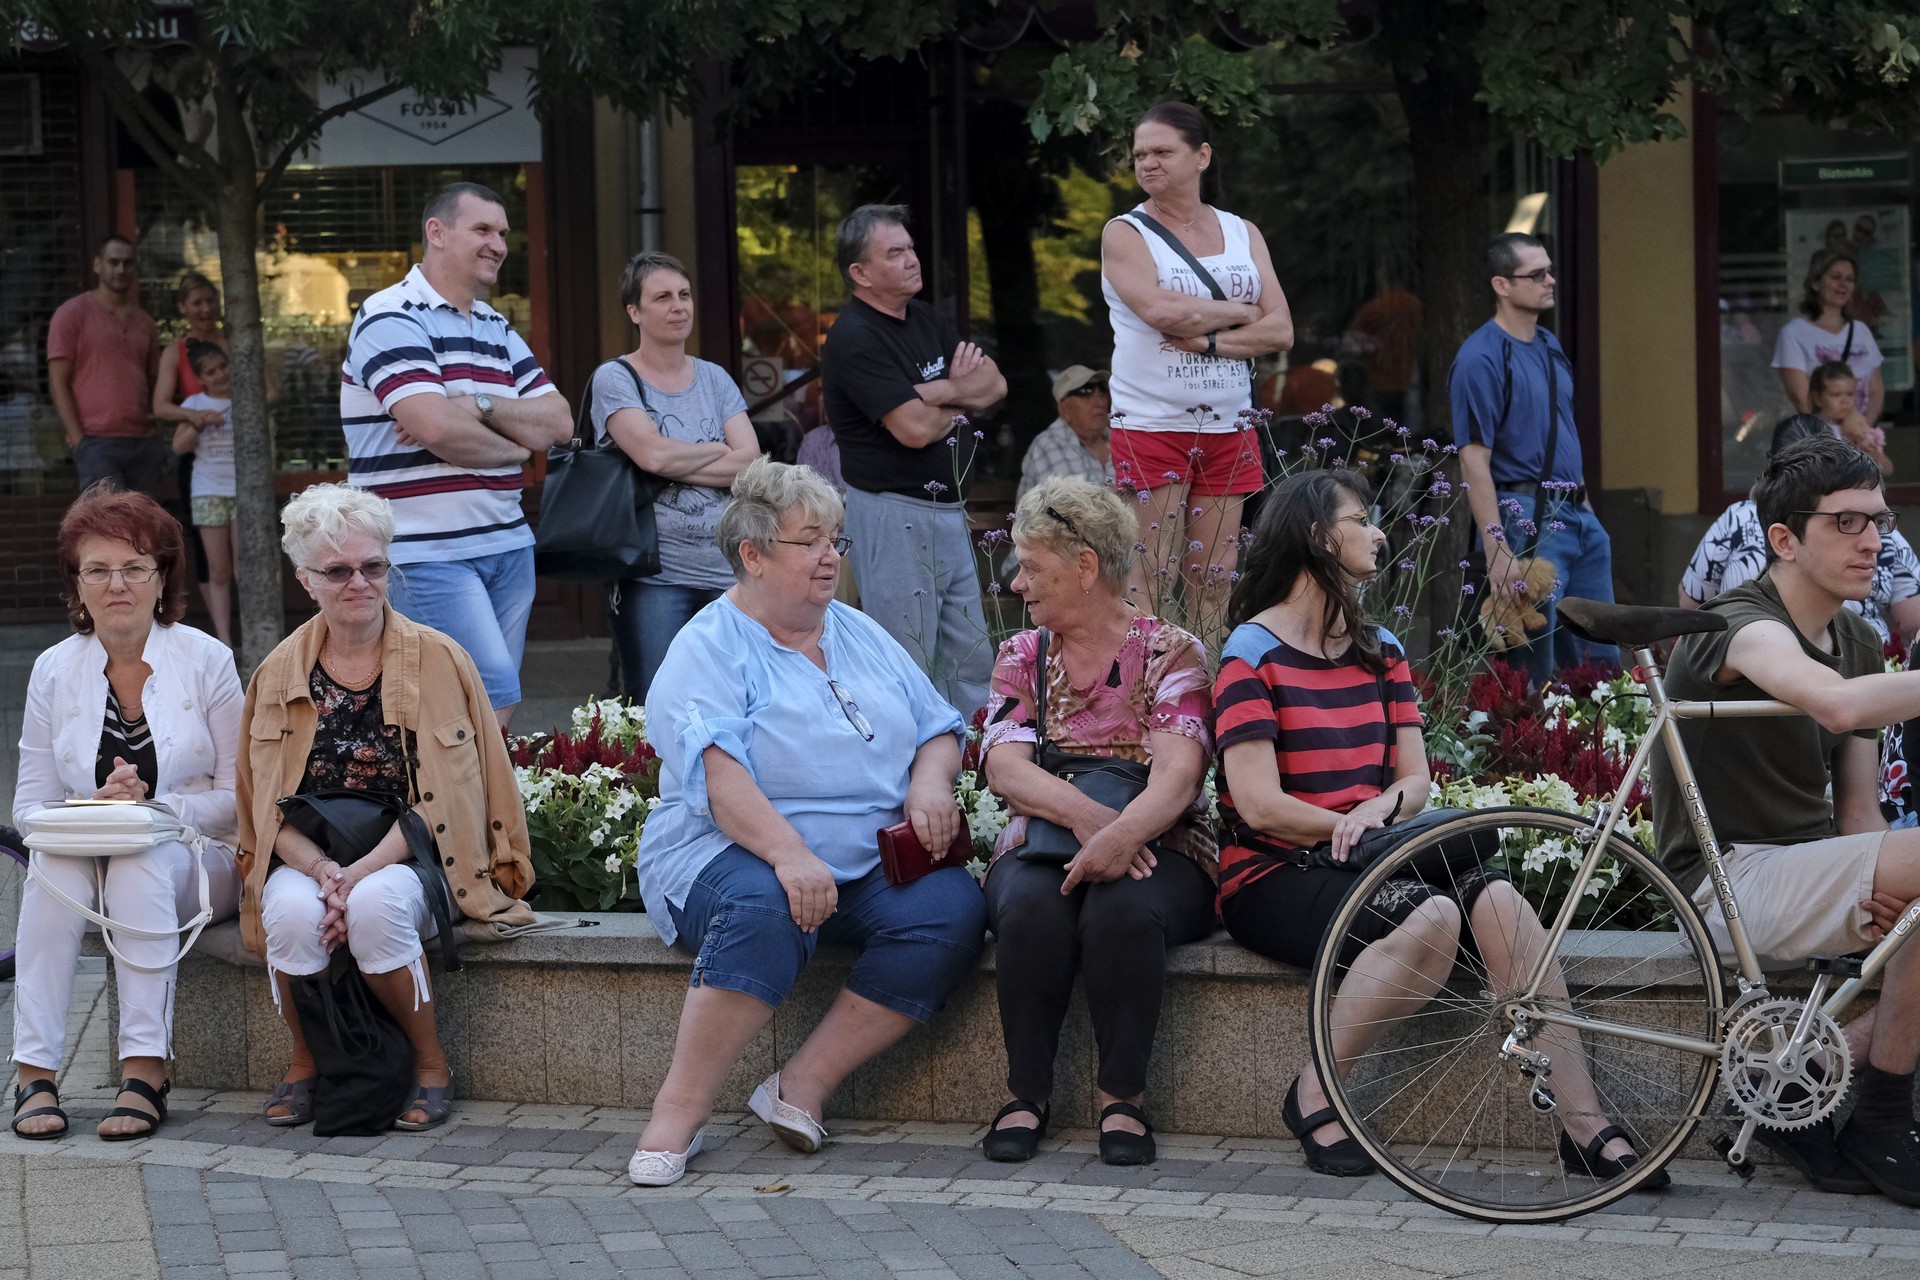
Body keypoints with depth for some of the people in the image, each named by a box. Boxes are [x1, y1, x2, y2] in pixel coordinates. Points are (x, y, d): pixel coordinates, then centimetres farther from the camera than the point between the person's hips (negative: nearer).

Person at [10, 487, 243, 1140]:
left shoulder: (207, 660, -1)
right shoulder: (54, 670, 5)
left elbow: (237, 799, -2)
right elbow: (30, 806, 5)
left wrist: (151, 806, -18)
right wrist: (92, 808, -17)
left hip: (196, 862, -2)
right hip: (85, 857, 2)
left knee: (142, 858, -35)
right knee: (54, 861, -32)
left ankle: (145, 1072, -38)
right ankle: (35, 1074, -35)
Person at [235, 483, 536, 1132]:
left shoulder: (438, 660, 0)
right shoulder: (280, 673, 8)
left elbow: (439, 796, -5)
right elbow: (269, 807, 5)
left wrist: (363, 872, -19)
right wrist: (324, 871, -16)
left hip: (408, 861, -2)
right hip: (309, 862, 2)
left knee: (376, 907, -36)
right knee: (292, 912, -33)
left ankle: (431, 1063, -13)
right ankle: (303, 1062, -7)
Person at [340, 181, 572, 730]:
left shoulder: (497, 329, 18)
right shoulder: (392, 319, -8)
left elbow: (558, 423, 8)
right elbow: (437, 427, -22)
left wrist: (482, 405, -10)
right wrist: (515, 445, -3)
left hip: (507, 546, 8)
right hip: (427, 554, -8)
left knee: (494, 697, 6)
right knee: (496, 695, -16)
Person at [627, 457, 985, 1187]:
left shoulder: (862, 637, 21)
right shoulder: (708, 652, -2)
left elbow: (938, 729, 21)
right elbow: (716, 772, -17)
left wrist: (930, 783, -4)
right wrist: (788, 853, -33)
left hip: (873, 867, 6)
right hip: (731, 855, -6)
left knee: (954, 908, -24)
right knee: (764, 906, -40)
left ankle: (805, 1085, -21)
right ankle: (679, 1113, -32)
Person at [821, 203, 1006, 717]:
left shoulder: (928, 322, 14)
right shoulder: (854, 340, -14)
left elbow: (995, 385, 5)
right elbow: (915, 428, -22)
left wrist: (940, 392, -14)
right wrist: (963, 394, -2)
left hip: (948, 511, 9)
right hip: (894, 515, -9)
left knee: (971, 658, 11)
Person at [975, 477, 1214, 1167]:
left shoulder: (1170, 652, 2)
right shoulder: (1021, 656, 13)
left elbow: (1178, 773, -14)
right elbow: (1004, 765, -5)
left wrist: (1122, 834, -35)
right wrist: (1082, 813, -26)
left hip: (1157, 849, -2)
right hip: (1042, 848, 2)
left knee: (1122, 909, -36)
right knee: (1032, 908, -33)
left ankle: (1123, 1097, -21)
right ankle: (1026, 1094, -18)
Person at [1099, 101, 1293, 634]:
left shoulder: (1243, 234, 13)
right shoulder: (1124, 234, 2)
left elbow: (1280, 331, 3)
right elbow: (1160, 311, -17)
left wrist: (1207, 340, -11)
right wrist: (1239, 313, -4)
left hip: (1227, 426, 4)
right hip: (1151, 425, -4)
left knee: (1214, 582, 3)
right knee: (1152, 580, -9)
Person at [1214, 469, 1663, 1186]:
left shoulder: (1380, 650, 17)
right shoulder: (1254, 654, -4)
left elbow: (1416, 780, 10)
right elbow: (1260, 805, -12)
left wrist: (1378, 808, -13)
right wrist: (1353, 825, -8)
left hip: (1363, 860, 6)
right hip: (1275, 878, -6)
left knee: (1496, 899, -25)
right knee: (1429, 917, -34)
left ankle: (1583, 1124, -30)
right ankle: (1313, 1100, -19)